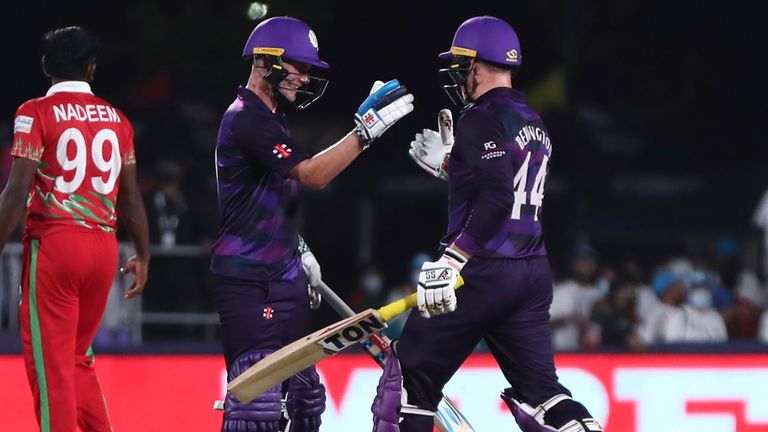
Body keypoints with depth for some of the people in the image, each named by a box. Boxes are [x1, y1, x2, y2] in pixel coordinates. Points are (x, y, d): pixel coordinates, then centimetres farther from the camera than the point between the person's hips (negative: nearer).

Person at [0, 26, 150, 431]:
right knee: (77, 357, 18)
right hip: (104, 246, 5)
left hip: (53, 244, -5)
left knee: (50, 363, 0)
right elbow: (130, 197, 13)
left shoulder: (36, 113, -4)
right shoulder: (116, 118, 10)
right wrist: (143, 256, 23)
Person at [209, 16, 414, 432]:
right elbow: (312, 174, -26)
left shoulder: (267, 118, 16)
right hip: (247, 281, -11)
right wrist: (368, 128, -28)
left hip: (282, 274, 11)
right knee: (257, 396, -16)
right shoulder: (246, 120, -17)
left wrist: (298, 248, 21)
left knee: (304, 389, 14)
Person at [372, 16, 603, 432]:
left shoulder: (482, 119, -11)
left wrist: (450, 261, -26)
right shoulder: (532, 123, 16)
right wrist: (448, 164, 32)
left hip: (484, 273, -8)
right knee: (538, 389, 7)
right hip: (533, 272, 8)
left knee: (411, 378, 2)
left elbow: (495, 201, -23)